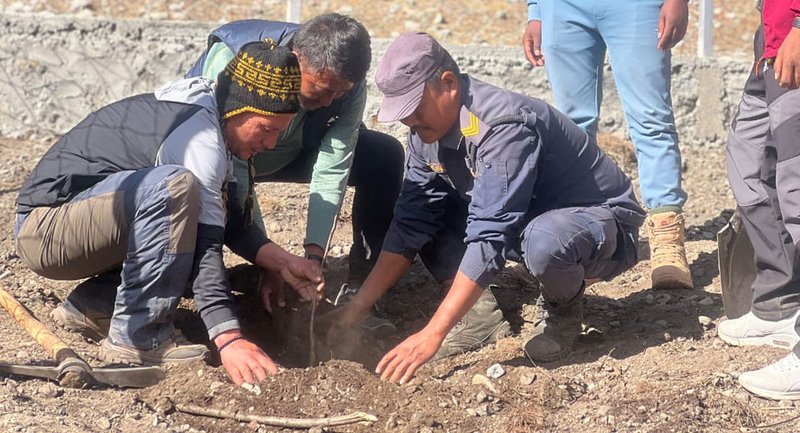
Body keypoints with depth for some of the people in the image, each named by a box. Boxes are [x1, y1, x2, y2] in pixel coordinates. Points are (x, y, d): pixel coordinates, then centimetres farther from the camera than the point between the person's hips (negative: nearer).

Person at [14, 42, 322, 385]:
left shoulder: (198, 112, 8)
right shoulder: (197, 135, -21)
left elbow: (228, 219, 13)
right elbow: (203, 244, -28)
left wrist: (281, 260, 0)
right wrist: (228, 338, -33)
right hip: (44, 228, -10)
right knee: (174, 186, -31)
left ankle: (89, 308, 8)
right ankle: (138, 338, -24)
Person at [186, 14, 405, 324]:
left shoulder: (347, 83, -26)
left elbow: (331, 171, -25)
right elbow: (232, 170, -37)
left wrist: (314, 257, -36)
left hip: (291, 153, 4)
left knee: (385, 156, -17)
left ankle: (356, 296, -14)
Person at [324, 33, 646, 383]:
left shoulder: (503, 125, -32)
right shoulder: (426, 131, -6)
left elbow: (489, 238, -37)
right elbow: (410, 227, -4)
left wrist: (432, 334, -40)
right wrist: (357, 307, -13)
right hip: (527, 218, 7)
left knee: (543, 240, -40)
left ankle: (563, 311, -7)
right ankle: (479, 312, -5)